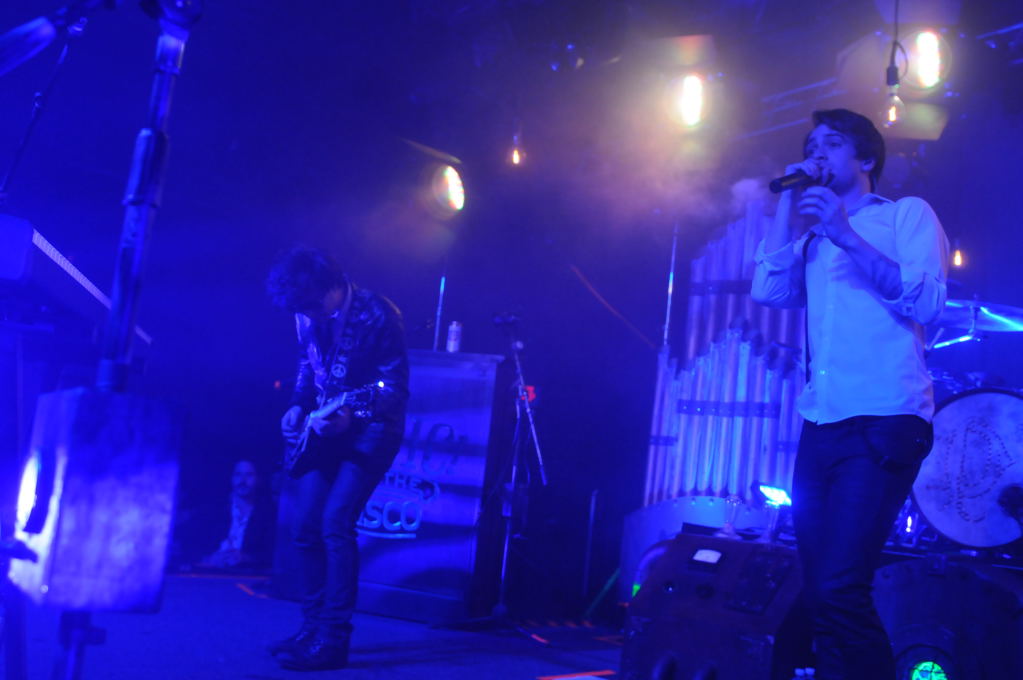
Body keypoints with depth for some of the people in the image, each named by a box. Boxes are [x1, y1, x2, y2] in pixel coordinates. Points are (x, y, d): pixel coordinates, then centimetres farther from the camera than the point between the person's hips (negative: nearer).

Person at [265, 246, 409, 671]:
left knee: (336, 523, -17)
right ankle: (312, 628, 18)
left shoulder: (377, 316, -20)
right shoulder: (308, 317, 0)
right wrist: (298, 407, 3)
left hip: (370, 430, -7)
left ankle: (333, 639, -9)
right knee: (307, 526, 5)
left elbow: (397, 388, -19)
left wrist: (352, 417, -31)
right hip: (325, 428, 7)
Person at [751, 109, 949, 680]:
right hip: (821, 426, 6)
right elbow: (769, 291, 7)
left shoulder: (907, 214, 7)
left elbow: (928, 302, -8)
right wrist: (788, 203, 9)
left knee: (839, 589, -18)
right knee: (819, 593, 6)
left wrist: (845, 235, -14)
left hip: (886, 423, -6)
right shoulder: (812, 238, 23)